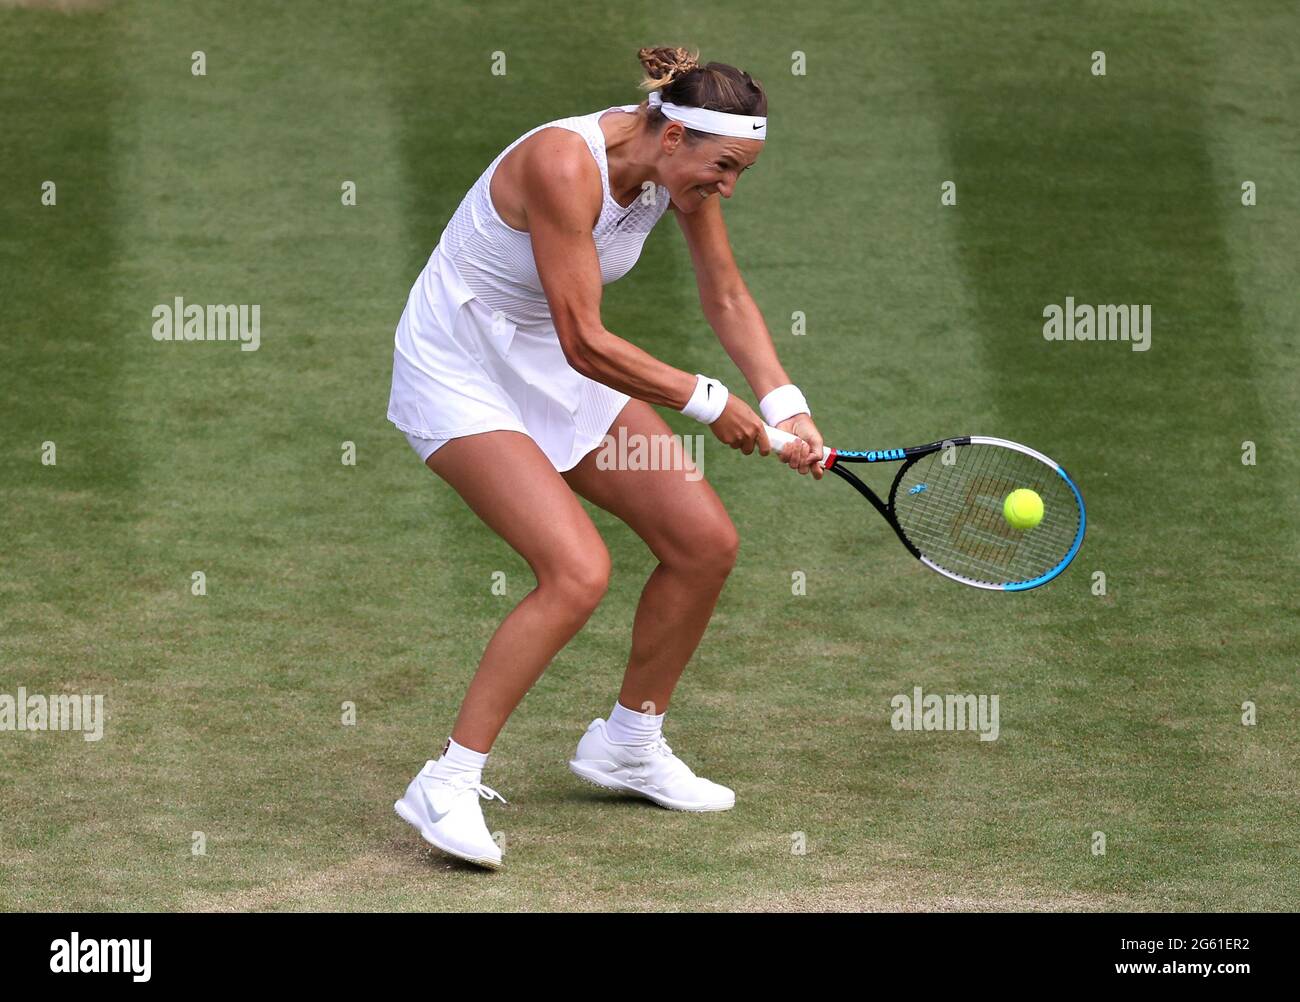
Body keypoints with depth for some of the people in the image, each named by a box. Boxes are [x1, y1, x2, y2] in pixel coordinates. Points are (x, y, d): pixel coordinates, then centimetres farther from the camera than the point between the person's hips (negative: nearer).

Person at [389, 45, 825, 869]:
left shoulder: (680, 164, -7)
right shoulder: (565, 165, -31)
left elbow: (726, 295, 7)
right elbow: (584, 343, -30)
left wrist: (784, 405, -7)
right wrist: (708, 402, -22)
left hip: (556, 369, 8)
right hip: (461, 373, -8)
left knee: (706, 542, 3)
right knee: (579, 572, -25)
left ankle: (628, 745, 23)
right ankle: (448, 785, -15)